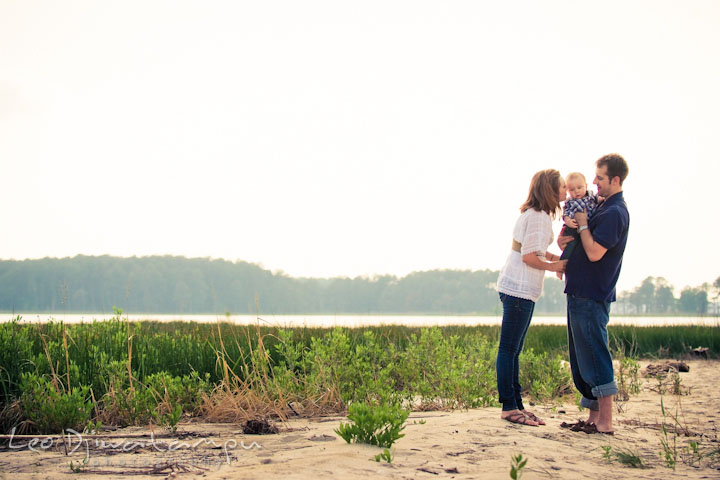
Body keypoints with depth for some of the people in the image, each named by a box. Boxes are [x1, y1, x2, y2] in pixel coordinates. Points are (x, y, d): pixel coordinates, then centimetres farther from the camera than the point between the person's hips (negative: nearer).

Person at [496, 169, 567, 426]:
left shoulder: (537, 215, 17)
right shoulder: (539, 217, -15)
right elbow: (529, 257, -18)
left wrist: (558, 259, 11)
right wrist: (554, 266, -6)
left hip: (521, 289, 10)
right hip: (519, 289, -10)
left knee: (513, 349, 11)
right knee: (509, 349, -6)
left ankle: (516, 405, 15)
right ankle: (509, 407, -3)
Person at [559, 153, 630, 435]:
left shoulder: (614, 213, -15)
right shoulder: (605, 208, 16)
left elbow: (594, 252, -23)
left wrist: (582, 224, -10)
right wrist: (566, 241, 3)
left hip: (591, 296, -10)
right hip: (581, 293, 10)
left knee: (594, 358, -7)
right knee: (582, 359, 13)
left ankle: (605, 422, -4)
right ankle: (595, 417, 19)